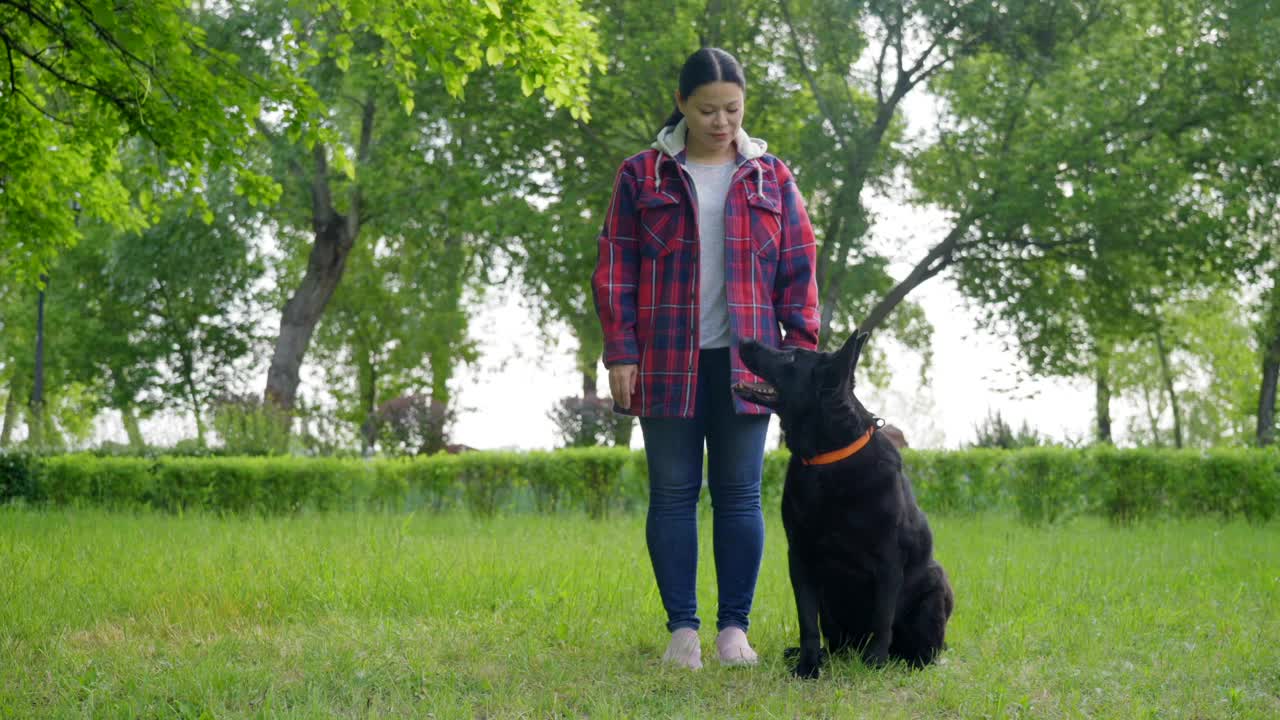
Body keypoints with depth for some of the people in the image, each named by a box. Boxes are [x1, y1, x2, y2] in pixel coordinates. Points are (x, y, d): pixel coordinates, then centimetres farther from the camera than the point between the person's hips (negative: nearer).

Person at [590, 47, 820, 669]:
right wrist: (620, 352, -4)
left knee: (739, 495, 2)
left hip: (743, 364, 1)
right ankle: (682, 629, 7)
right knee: (672, 494, 2)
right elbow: (615, 268, 3)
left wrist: (801, 350, 1)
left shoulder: (771, 180, 9)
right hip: (667, 362, -1)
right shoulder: (642, 176, 5)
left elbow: (798, 271, 9)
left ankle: (734, 628, 9)